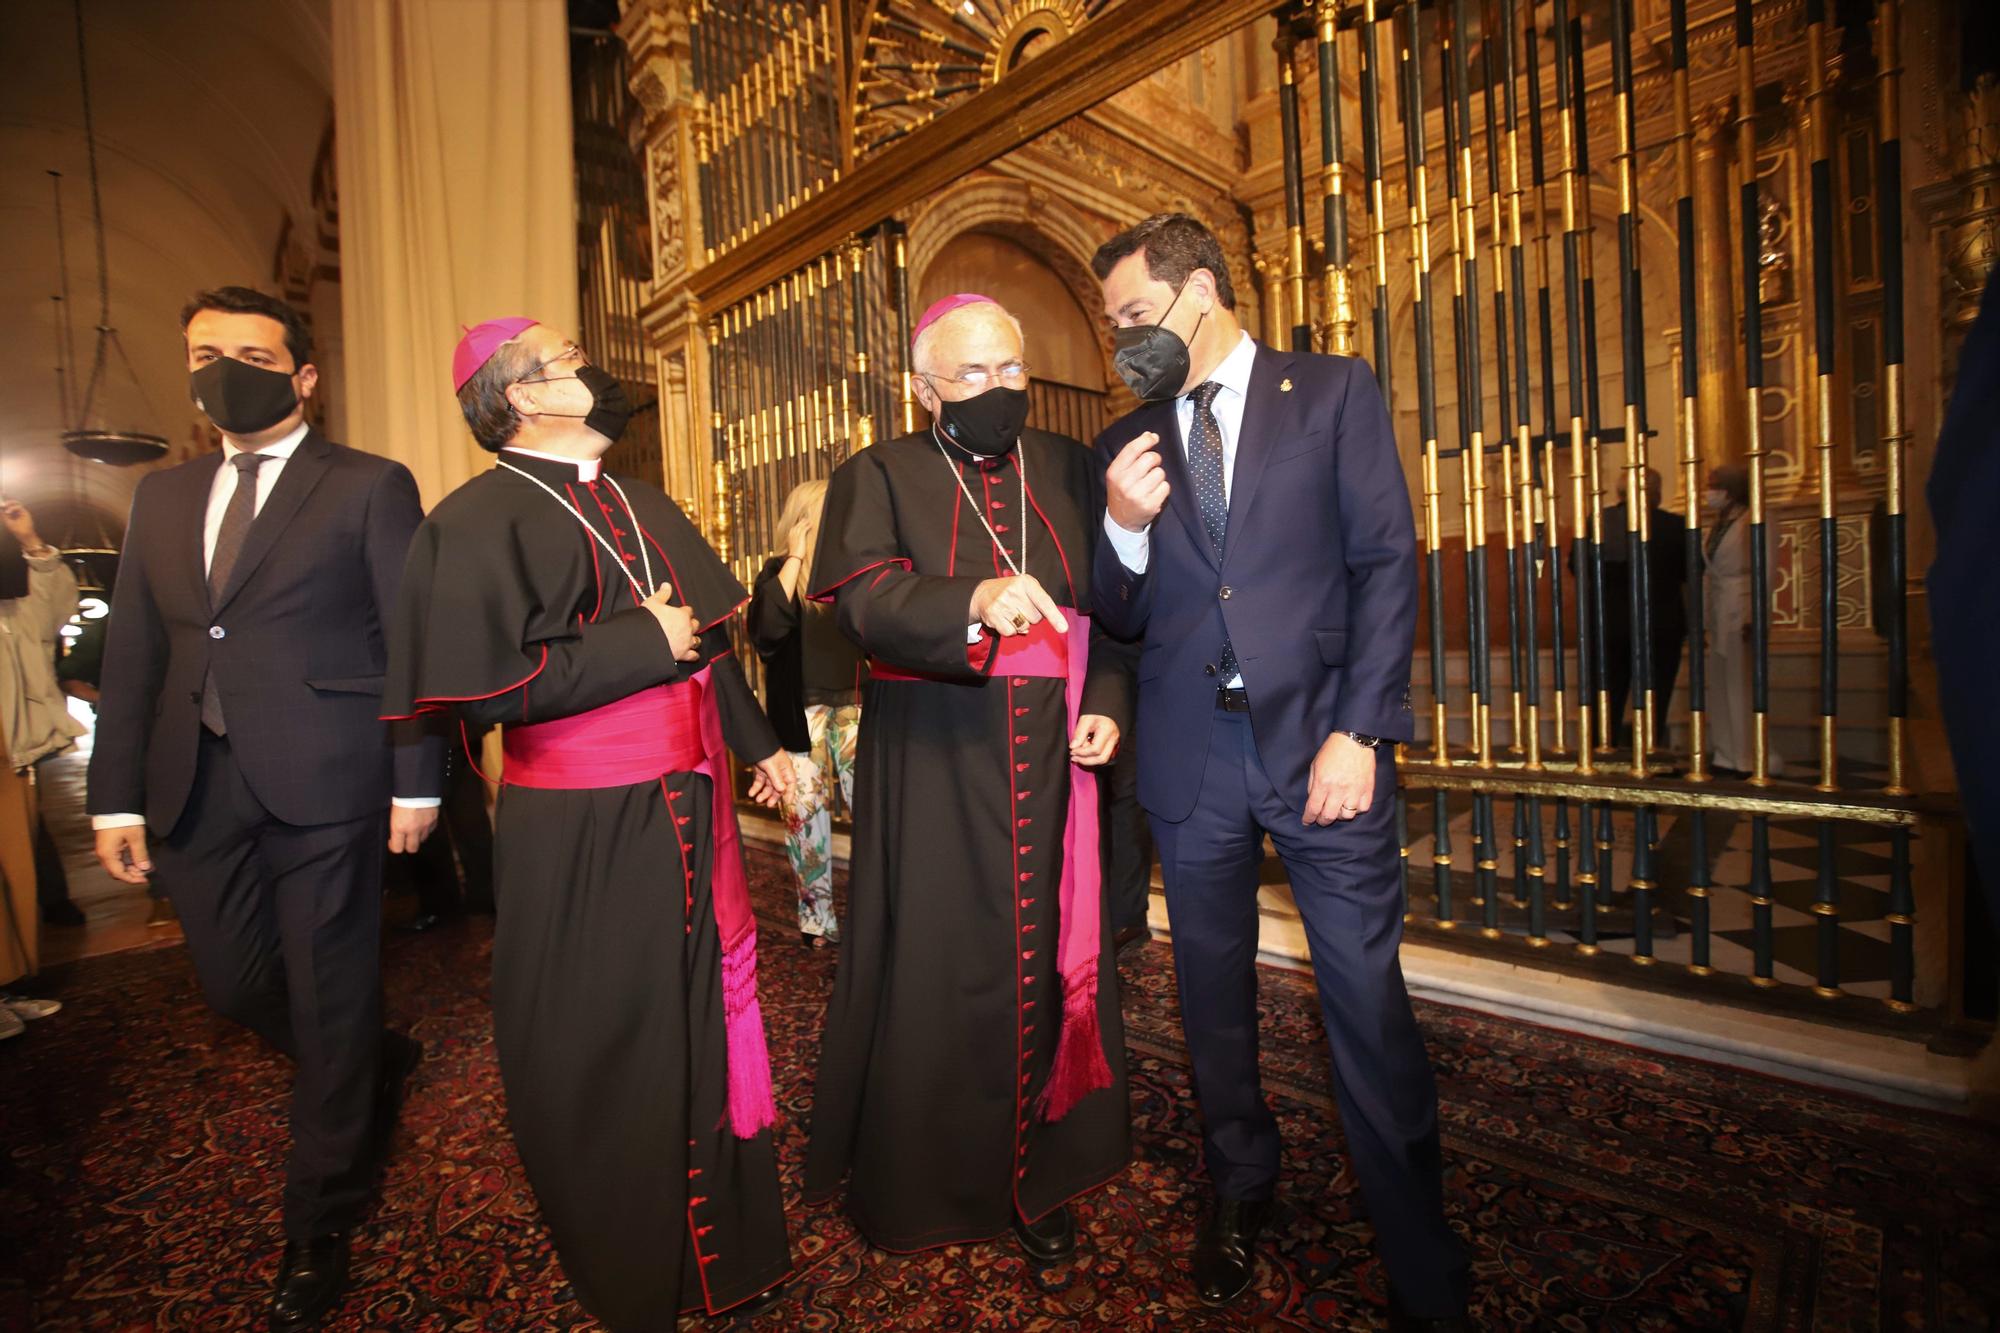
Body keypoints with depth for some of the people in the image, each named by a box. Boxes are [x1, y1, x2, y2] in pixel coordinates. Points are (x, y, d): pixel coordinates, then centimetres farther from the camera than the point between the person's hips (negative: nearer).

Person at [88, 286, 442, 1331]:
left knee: (329, 1001, 4)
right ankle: (377, 1064, 45)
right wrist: (116, 795, 7)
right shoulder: (163, 497, 15)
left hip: (323, 783, -6)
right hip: (198, 790, 6)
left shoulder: (370, 488, -2)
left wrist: (415, 781, -10)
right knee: (236, 986, 16)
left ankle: (318, 1231, 22)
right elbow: (132, 653, 13)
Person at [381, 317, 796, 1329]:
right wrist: (640, 640, -20)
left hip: (691, 813, 7)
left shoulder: (646, 507, 13)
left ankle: (723, 1229, 46)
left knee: (708, 1014, 20)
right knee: (606, 1053, 11)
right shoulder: (480, 518, -11)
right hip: (586, 836, -7)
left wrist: (759, 742, 18)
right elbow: (480, 684, -22)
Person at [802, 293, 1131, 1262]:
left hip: (1048, 768, 3)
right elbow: (862, 595, -15)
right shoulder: (880, 477, 2)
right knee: (933, 973, 4)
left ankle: (1038, 1176, 29)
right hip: (931, 774, -2)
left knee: (1045, 963, 9)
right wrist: (977, 598, -32)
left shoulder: (1069, 470, 12)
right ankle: (916, 1183, 27)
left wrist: (1106, 703, -2)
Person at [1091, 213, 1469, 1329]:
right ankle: (1243, 1191, 40)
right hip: (1191, 760, 3)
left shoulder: (1335, 393, 4)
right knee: (1214, 998, 15)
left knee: (1370, 1008, 0)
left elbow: (1387, 563, -3)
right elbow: (1122, 620, 11)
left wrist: (1358, 733, -11)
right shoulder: (1129, 444, 12)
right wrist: (1125, 529, -9)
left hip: (1322, 744, -3)